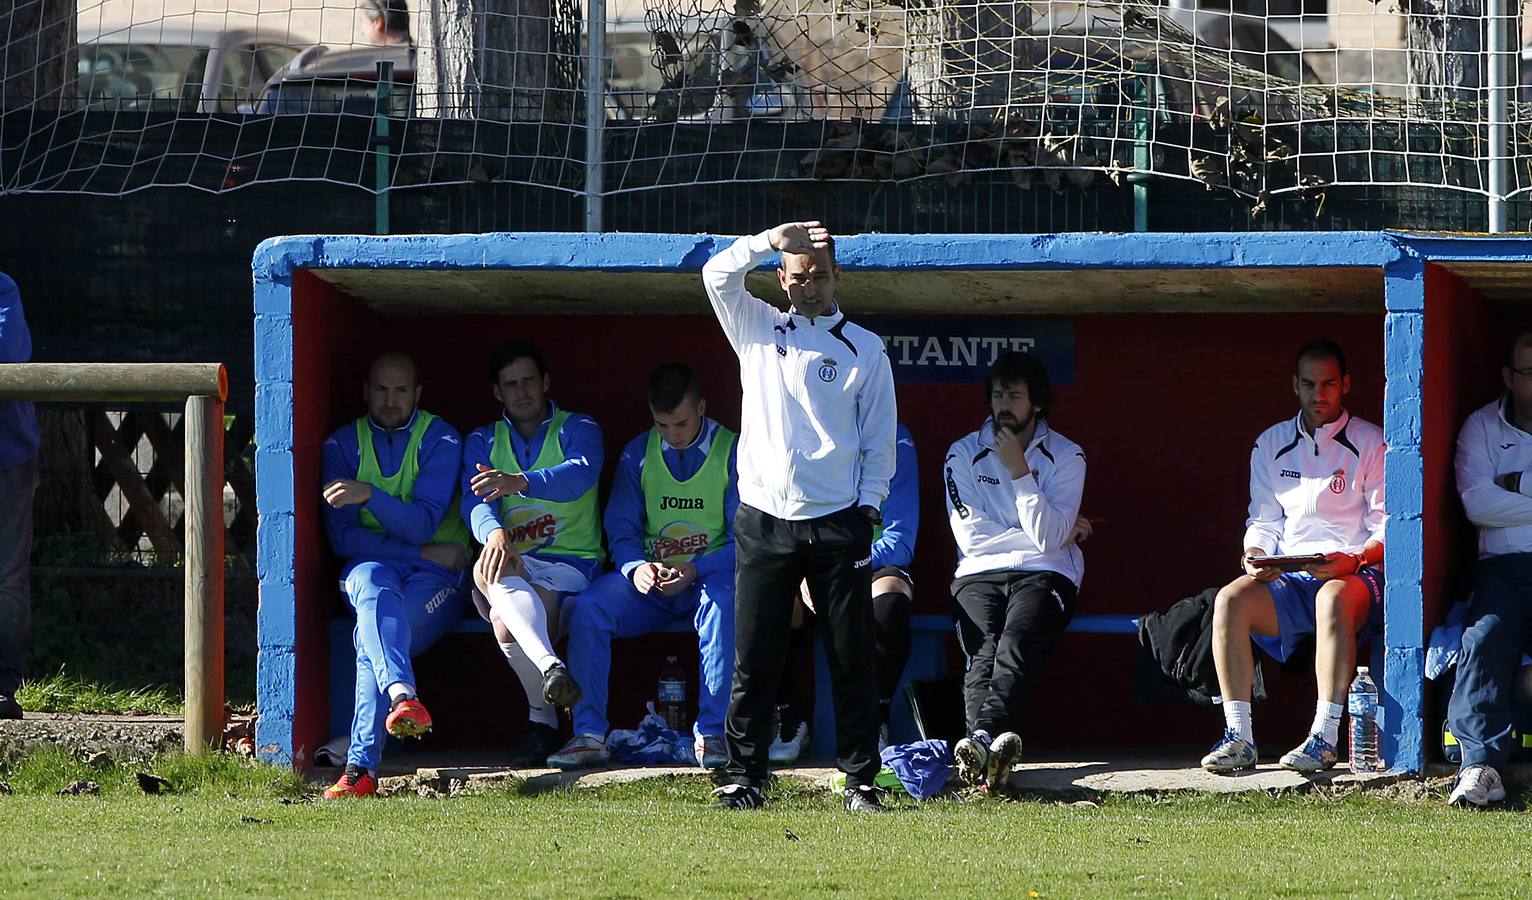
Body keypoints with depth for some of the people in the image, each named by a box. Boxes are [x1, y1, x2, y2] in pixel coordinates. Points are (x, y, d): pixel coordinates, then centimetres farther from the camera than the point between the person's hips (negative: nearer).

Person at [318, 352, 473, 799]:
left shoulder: (440, 440, 3)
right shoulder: (343, 445, 9)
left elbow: (424, 523, -10)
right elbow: (343, 538, 0)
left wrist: (369, 494, -27)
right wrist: (422, 552, -9)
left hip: (436, 578, -1)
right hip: (371, 565, 1)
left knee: (371, 634, -32)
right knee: (373, 587, -38)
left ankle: (362, 765, -42)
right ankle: (402, 696, -63)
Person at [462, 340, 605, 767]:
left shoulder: (578, 430, 8)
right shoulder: (483, 442, 18)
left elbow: (580, 474, -17)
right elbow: (475, 502, -2)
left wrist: (520, 482, -38)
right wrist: (493, 532, -29)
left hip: (571, 563, -2)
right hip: (512, 563, 2)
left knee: (506, 619, -35)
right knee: (488, 570, -38)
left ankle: (542, 717, -28)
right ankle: (549, 667, -55)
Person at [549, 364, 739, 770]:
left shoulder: (732, 452, -2)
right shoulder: (638, 454, 8)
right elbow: (621, 530, 7)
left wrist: (694, 572, -23)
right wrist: (636, 568, -17)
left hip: (710, 576, -3)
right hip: (649, 579, 3)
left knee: (723, 607, -39)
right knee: (585, 608, -25)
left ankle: (711, 733, -35)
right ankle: (588, 734, -25)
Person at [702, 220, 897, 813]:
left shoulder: (864, 348, 9)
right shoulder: (757, 329, 13)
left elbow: (879, 440, 7)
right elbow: (718, 274, -4)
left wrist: (867, 508, -4)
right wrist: (773, 239, -14)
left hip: (836, 524, -1)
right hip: (763, 520, 1)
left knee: (852, 660, -1)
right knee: (754, 660, -1)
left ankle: (860, 780, 3)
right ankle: (743, 779, 3)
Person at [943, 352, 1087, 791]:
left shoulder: (1065, 456, 6)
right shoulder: (964, 454, 10)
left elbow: (1050, 538, -7)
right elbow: (971, 536, 0)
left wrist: (1019, 472, -11)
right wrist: (1050, 534, 2)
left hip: (1043, 575, -2)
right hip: (980, 575, 2)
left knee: (1015, 646, -33)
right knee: (983, 652, -29)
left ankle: (981, 741, -58)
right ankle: (994, 745, -55)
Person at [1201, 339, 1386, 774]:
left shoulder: (1370, 443, 4)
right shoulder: (1272, 444, 17)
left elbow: (1388, 526, -2)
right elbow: (1263, 520, 17)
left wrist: (1356, 559, -21)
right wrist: (1255, 555, -6)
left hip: (1357, 575, -4)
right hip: (1288, 578, 4)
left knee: (1332, 597, -40)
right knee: (1230, 599, -27)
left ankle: (1324, 737, -42)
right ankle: (1238, 736, -29)